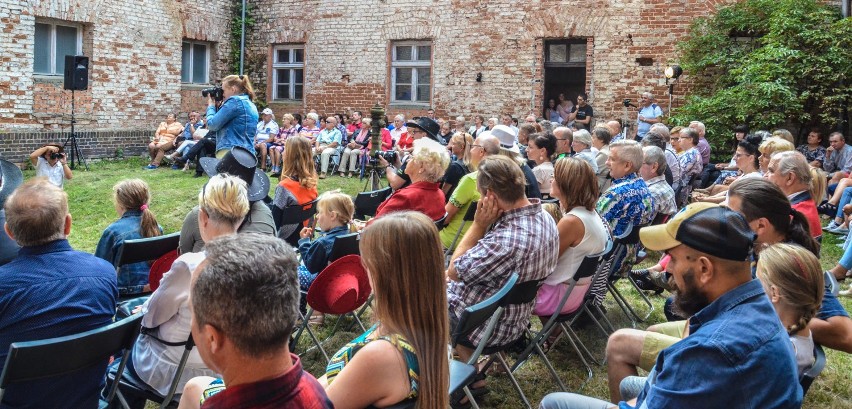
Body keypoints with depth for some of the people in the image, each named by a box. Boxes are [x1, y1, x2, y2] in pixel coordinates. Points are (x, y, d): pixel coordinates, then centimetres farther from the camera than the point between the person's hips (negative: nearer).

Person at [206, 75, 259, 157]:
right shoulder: (251, 105, 20)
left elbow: (212, 125, -6)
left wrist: (211, 106, 11)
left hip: (230, 152, -9)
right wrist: (218, 106, 20)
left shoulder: (235, 101, -7)